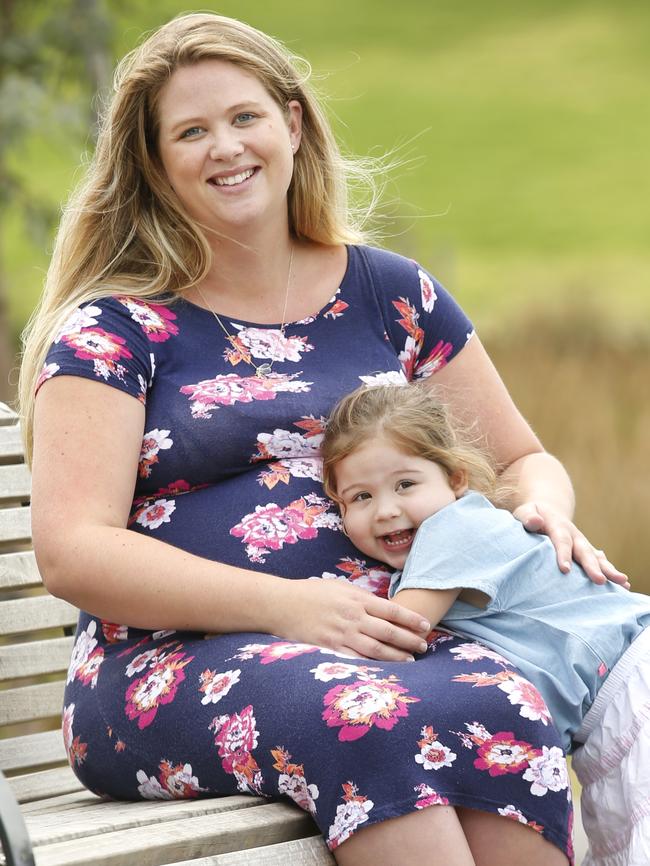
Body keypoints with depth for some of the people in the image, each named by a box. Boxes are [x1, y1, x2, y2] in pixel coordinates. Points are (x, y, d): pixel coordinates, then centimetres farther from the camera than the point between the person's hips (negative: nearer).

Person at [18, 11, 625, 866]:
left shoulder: (391, 296, 17)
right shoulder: (115, 329, 6)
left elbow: (524, 459, 26)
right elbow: (71, 552, -5)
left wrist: (545, 512, 0)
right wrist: (287, 606, -16)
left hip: (390, 648, 3)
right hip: (171, 667, -3)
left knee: (506, 715, -33)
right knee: (379, 723, -37)